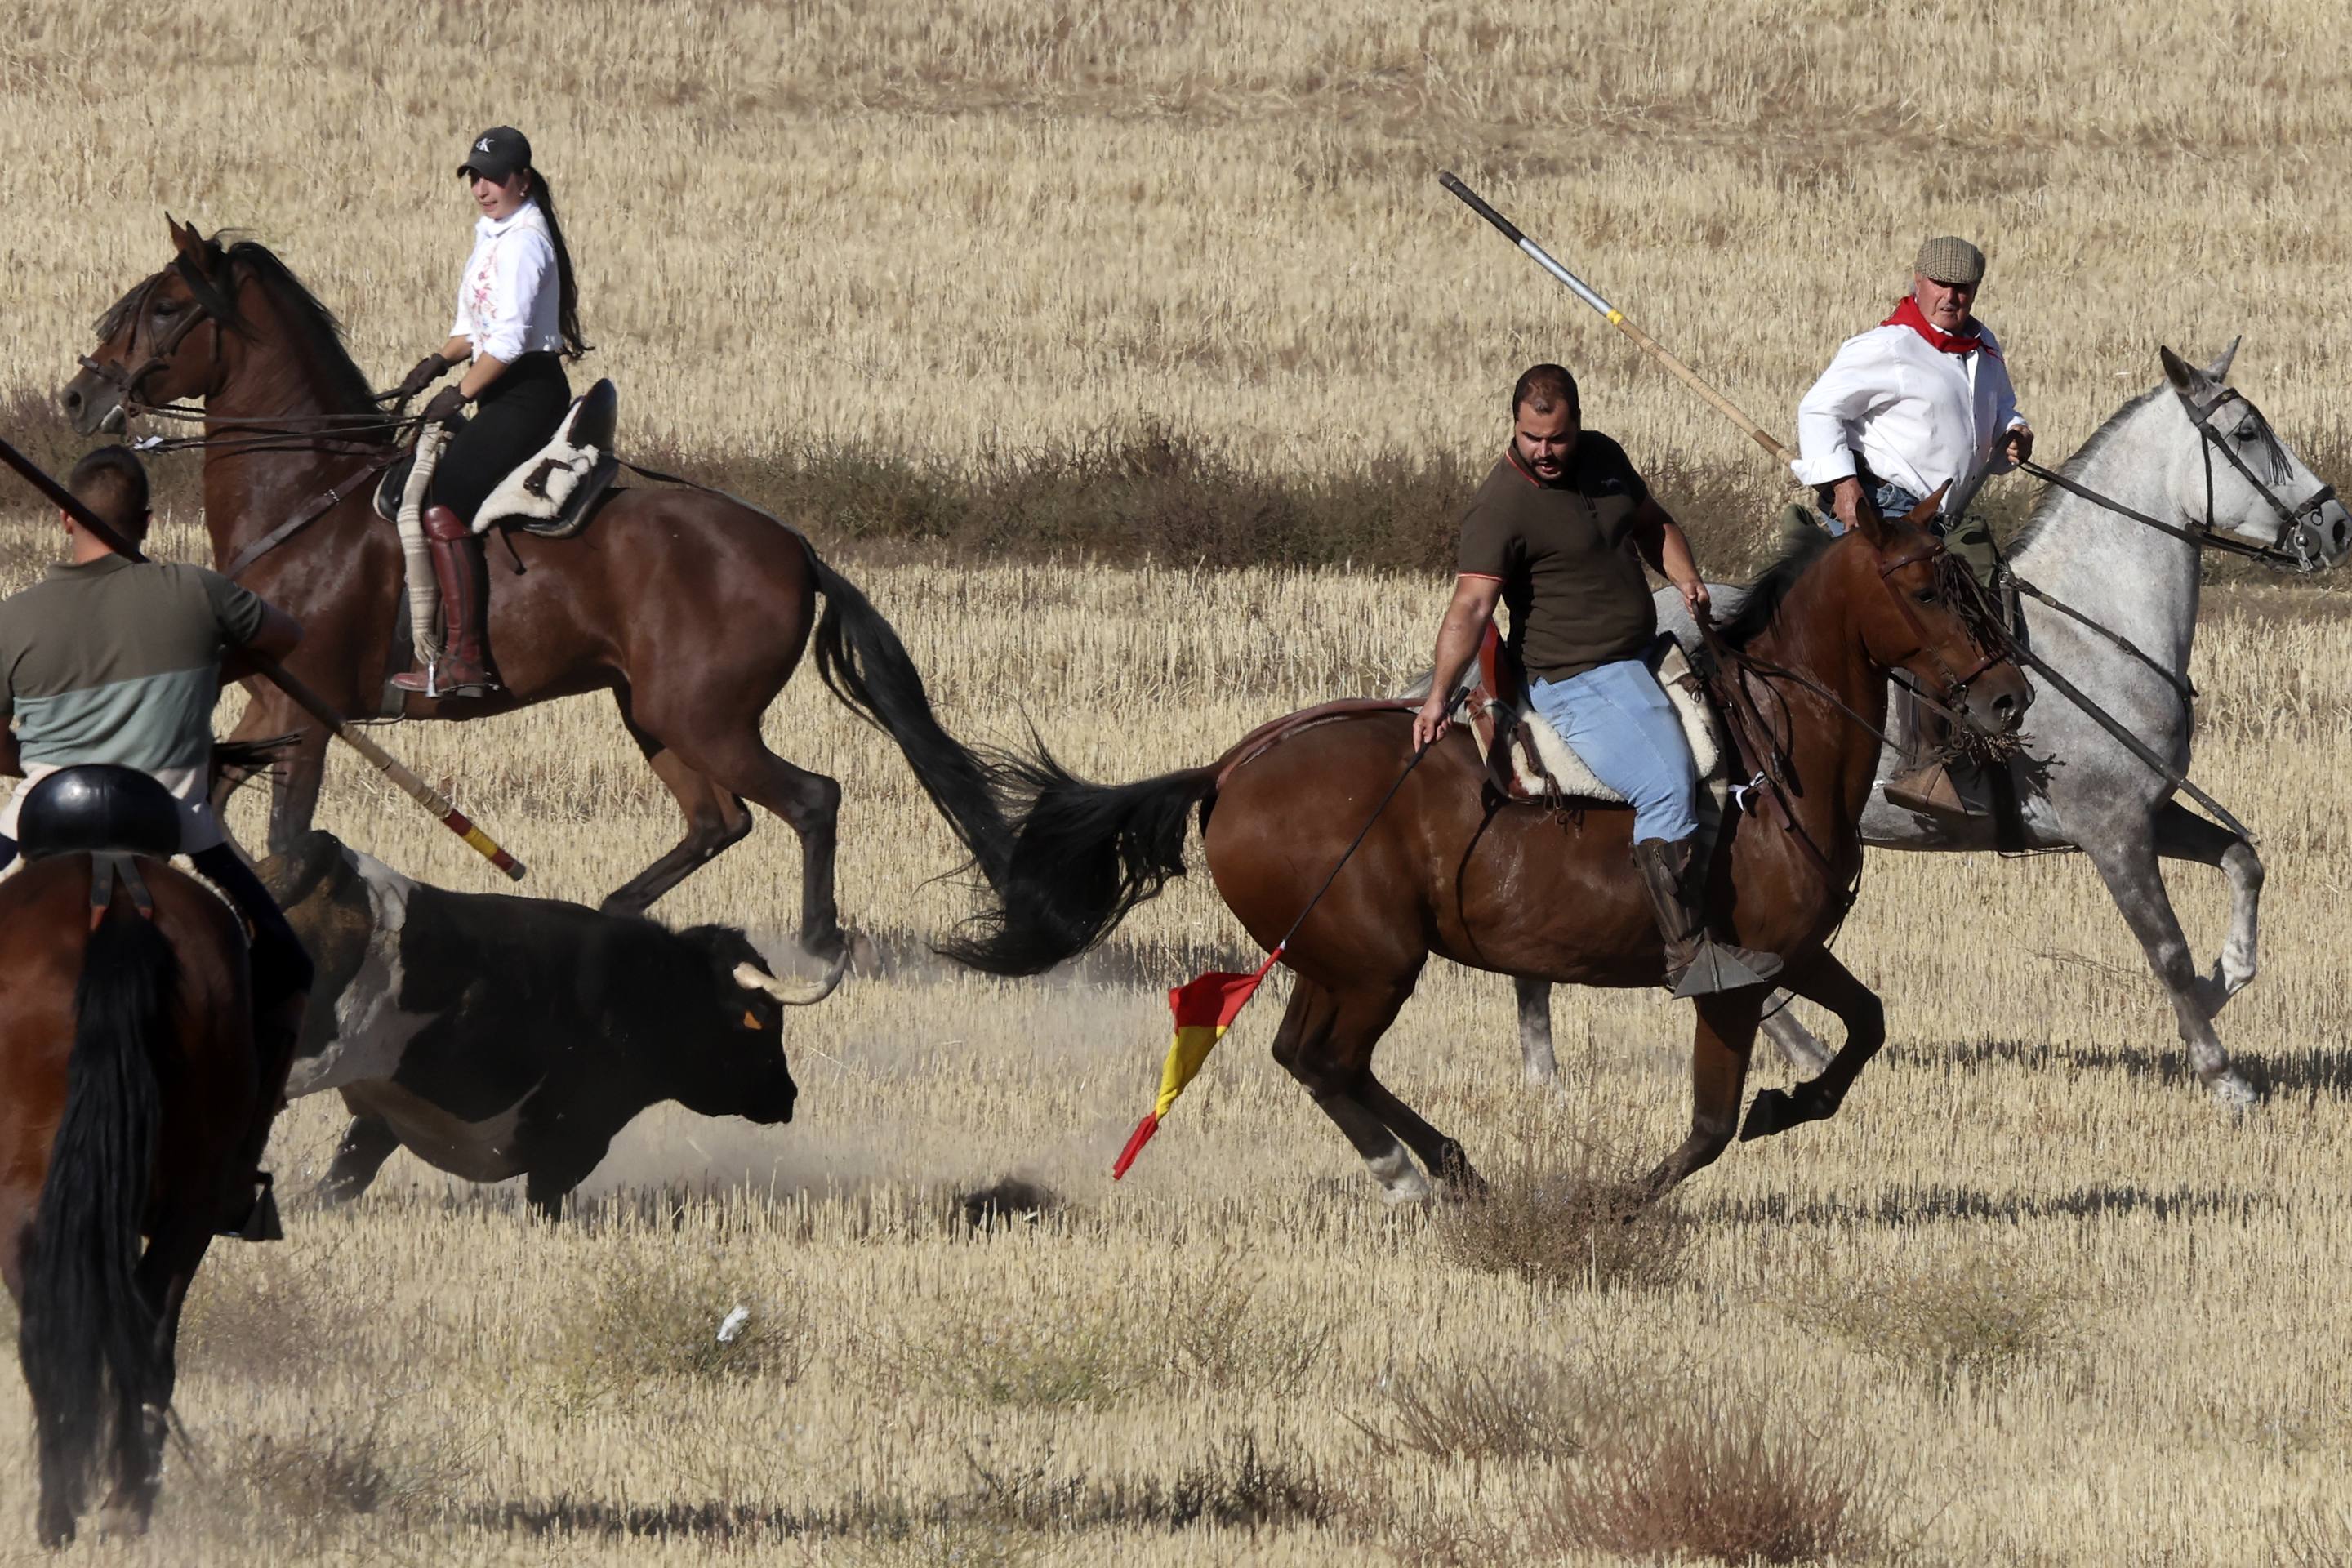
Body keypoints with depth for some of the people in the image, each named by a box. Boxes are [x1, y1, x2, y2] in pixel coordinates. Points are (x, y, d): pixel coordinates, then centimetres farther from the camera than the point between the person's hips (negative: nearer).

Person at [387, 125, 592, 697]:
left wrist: (460, 395, -16)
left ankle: (465, 659, -22)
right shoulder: (492, 234, 17)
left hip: (526, 394, -11)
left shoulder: (524, 241, -14)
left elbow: (510, 339, -21)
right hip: (507, 396, 11)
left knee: (444, 505, -19)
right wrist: (438, 363, 5)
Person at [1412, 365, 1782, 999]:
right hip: (1578, 680, -9)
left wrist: (1684, 576, 2)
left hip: (1639, 659, 9)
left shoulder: (1602, 457, 6)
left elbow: (1653, 524, 22)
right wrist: (1439, 696, -36)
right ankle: (1689, 952, -30)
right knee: (1666, 785, -27)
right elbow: (1471, 604, -26)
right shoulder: (1502, 507, -18)